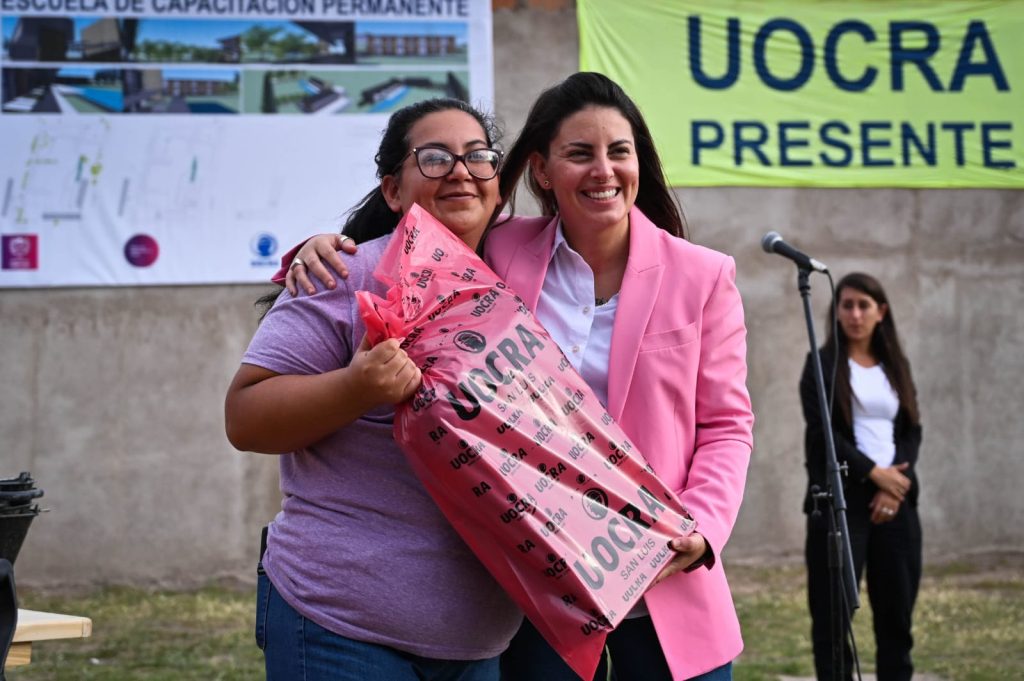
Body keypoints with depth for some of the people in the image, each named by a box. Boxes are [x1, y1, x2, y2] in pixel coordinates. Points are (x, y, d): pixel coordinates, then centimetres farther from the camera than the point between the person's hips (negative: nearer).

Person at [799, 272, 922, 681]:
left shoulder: (896, 366, 16)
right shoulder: (822, 365, 2)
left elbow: (912, 430, 10)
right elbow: (822, 432, -7)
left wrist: (896, 485, -6)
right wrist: (875, 473, -12)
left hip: (895, 499, 4)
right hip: (840, 500, -4)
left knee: (897, 607, 3)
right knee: (834, 609, -5)